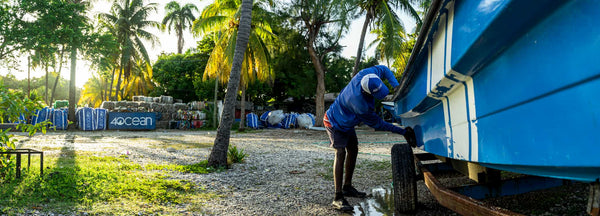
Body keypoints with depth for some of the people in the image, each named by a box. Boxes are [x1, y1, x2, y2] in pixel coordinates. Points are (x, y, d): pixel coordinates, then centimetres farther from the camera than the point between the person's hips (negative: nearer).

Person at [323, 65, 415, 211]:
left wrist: (396, 85, -18)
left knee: (353, 150, 12)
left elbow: (383, 69, -2)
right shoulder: (361, 105, -41)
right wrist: (403, 132, -22)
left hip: (347, 121, 9)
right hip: (335, 122, -9)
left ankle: (347, 187, 27)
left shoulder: (367, 74, -24)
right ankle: (338, 198, -21)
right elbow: (377, 124, -26)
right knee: (340, 153, -20)